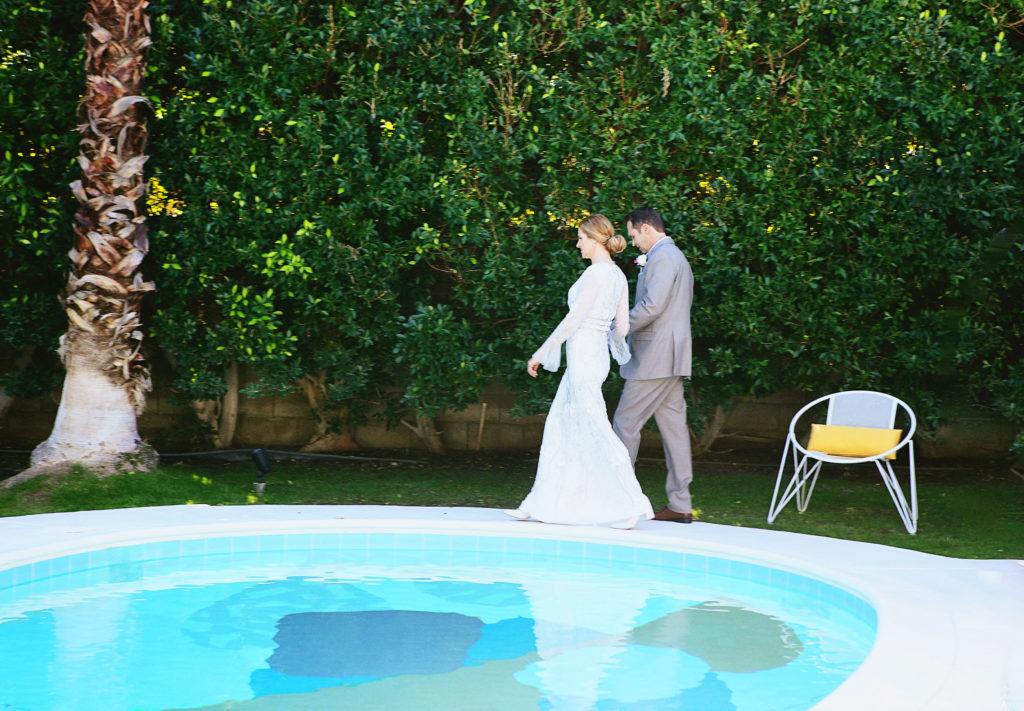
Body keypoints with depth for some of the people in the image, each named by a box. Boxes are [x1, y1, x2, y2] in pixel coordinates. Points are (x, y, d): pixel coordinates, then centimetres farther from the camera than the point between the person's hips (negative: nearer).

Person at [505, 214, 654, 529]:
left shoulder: (596, 273, -15)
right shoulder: (618, 276, 11)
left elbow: (574, 318, -17)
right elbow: (622, 326, 12)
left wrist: (542, 352, -13)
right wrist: (612, 343, 34)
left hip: (583, 354, -10)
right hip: (597, 354, 10)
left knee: (595, 429, -8)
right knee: (559, 427, 13)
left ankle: (632, 505, -9)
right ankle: (546, 503, 18)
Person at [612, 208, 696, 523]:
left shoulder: (662, 258, -12)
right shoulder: (677, 257, 21)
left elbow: (652, 306, -22)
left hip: (654, 357, -10)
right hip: (671, 359, 10)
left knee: (625, 423, -5)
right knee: (673, 426, 7)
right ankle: (680, 505, 7)